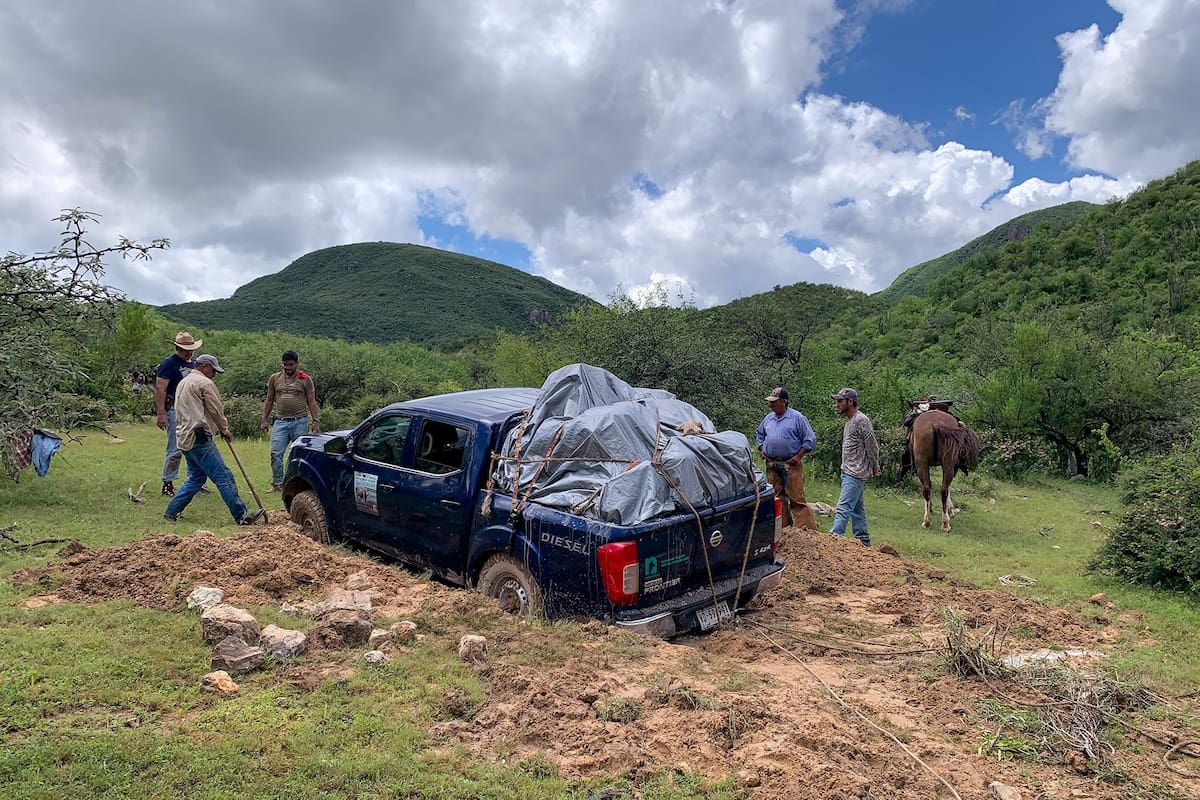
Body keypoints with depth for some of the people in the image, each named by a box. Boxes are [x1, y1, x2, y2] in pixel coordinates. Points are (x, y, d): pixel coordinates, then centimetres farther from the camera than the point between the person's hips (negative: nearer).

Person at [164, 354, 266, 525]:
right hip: (199, 438, -10)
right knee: (224, 477, -9)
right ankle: (242, 516, -10)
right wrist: (224, 429, 11)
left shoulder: (183, 383, 22)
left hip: (185, 438, 10)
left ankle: (171, 511, 18)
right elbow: (216, 410, -7)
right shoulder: (204, 383, -8)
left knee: (196, 477, 19)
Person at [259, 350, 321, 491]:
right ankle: (277, 483, 5)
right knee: (276, 453, -4)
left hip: (300, 422, -2)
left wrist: (316, 421, -6)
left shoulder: (306, 379, 2)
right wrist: (264, 420, 10)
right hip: (280, 422, 2)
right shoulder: (274, 378, 10)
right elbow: (269, 401, 15)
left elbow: (311, 402, 2)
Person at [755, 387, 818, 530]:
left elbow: (810, 439, -5)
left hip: (791, 464, -6)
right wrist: (761, 450, 11)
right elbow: (759, 435, 26)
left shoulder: (797, 418, -6)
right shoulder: (768, 418, 11)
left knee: (796, 497, -8)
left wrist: (798, 456, -11)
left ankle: (807, 528, -5)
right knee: (777, 497, 10)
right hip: (772, 465, 6)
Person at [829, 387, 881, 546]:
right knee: (857, 507, 15)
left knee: (843, 507, -14)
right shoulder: (850, 421, 15)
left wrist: (875, 469, -6)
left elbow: (872, 447, -14)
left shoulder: (861, 421, -16)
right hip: (848, 472, 10)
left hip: (856, 473, -10)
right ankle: (863, 539, 23)